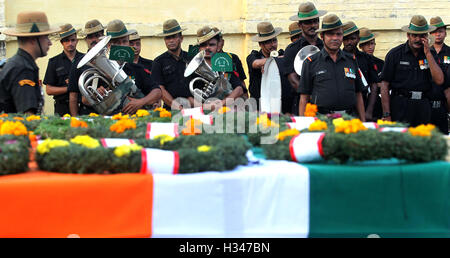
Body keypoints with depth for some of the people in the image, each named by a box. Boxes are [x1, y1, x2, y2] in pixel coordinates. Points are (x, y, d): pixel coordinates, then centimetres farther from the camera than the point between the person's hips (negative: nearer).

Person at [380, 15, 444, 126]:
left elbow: (439, 80, -3)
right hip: (400, 106, -3)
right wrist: (386, 115, -9)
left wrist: (427, 53, -5)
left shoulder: (430, 54, 11)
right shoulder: (395, 54, 1)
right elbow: (385, 85, -2)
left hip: (423, 107, 3)